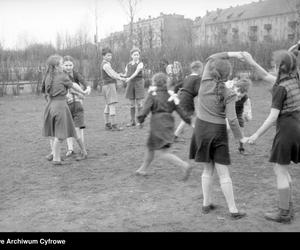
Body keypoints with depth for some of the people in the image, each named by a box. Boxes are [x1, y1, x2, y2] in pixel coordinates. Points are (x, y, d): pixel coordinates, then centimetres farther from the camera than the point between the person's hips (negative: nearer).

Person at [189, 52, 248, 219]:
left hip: (201, 129, 4)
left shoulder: (206, 82, -5)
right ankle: (233, 210, 9)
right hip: (218, 132, -4)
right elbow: (232, 119, -17)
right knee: (224, 173, 2)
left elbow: (211, 59, 11)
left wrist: (232, 53, 6)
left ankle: (207, 204, 24)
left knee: (208, 169, 18)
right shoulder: (228, 95, -13)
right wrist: (240, 137, -4)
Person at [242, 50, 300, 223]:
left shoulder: (280, 88, -17)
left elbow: (273, 117, -19)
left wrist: (257, 135, -11)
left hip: (286, 130, -8)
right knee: (282, 169, 18)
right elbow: (267, 77, 18)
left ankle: (284, 213, 11)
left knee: (280, 171, 2)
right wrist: (252, 62, 12)